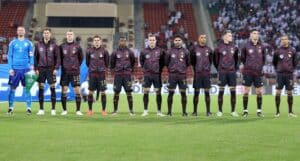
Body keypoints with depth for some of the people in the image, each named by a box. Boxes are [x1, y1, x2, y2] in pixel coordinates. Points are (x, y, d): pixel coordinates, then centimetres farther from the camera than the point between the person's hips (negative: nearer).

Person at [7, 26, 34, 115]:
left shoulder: (28, 43, 8)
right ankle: (10, 107, 7)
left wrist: (31, 66, -6)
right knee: (12, 88, 0)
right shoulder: (13, 43, 8)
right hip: (15, 69, 0)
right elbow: (10, 56, 7)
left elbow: (31, 56, 8)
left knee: (27, 88, 0)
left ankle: (29, 108, 4)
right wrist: (10, 68, -2)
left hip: (26, 69, 0)